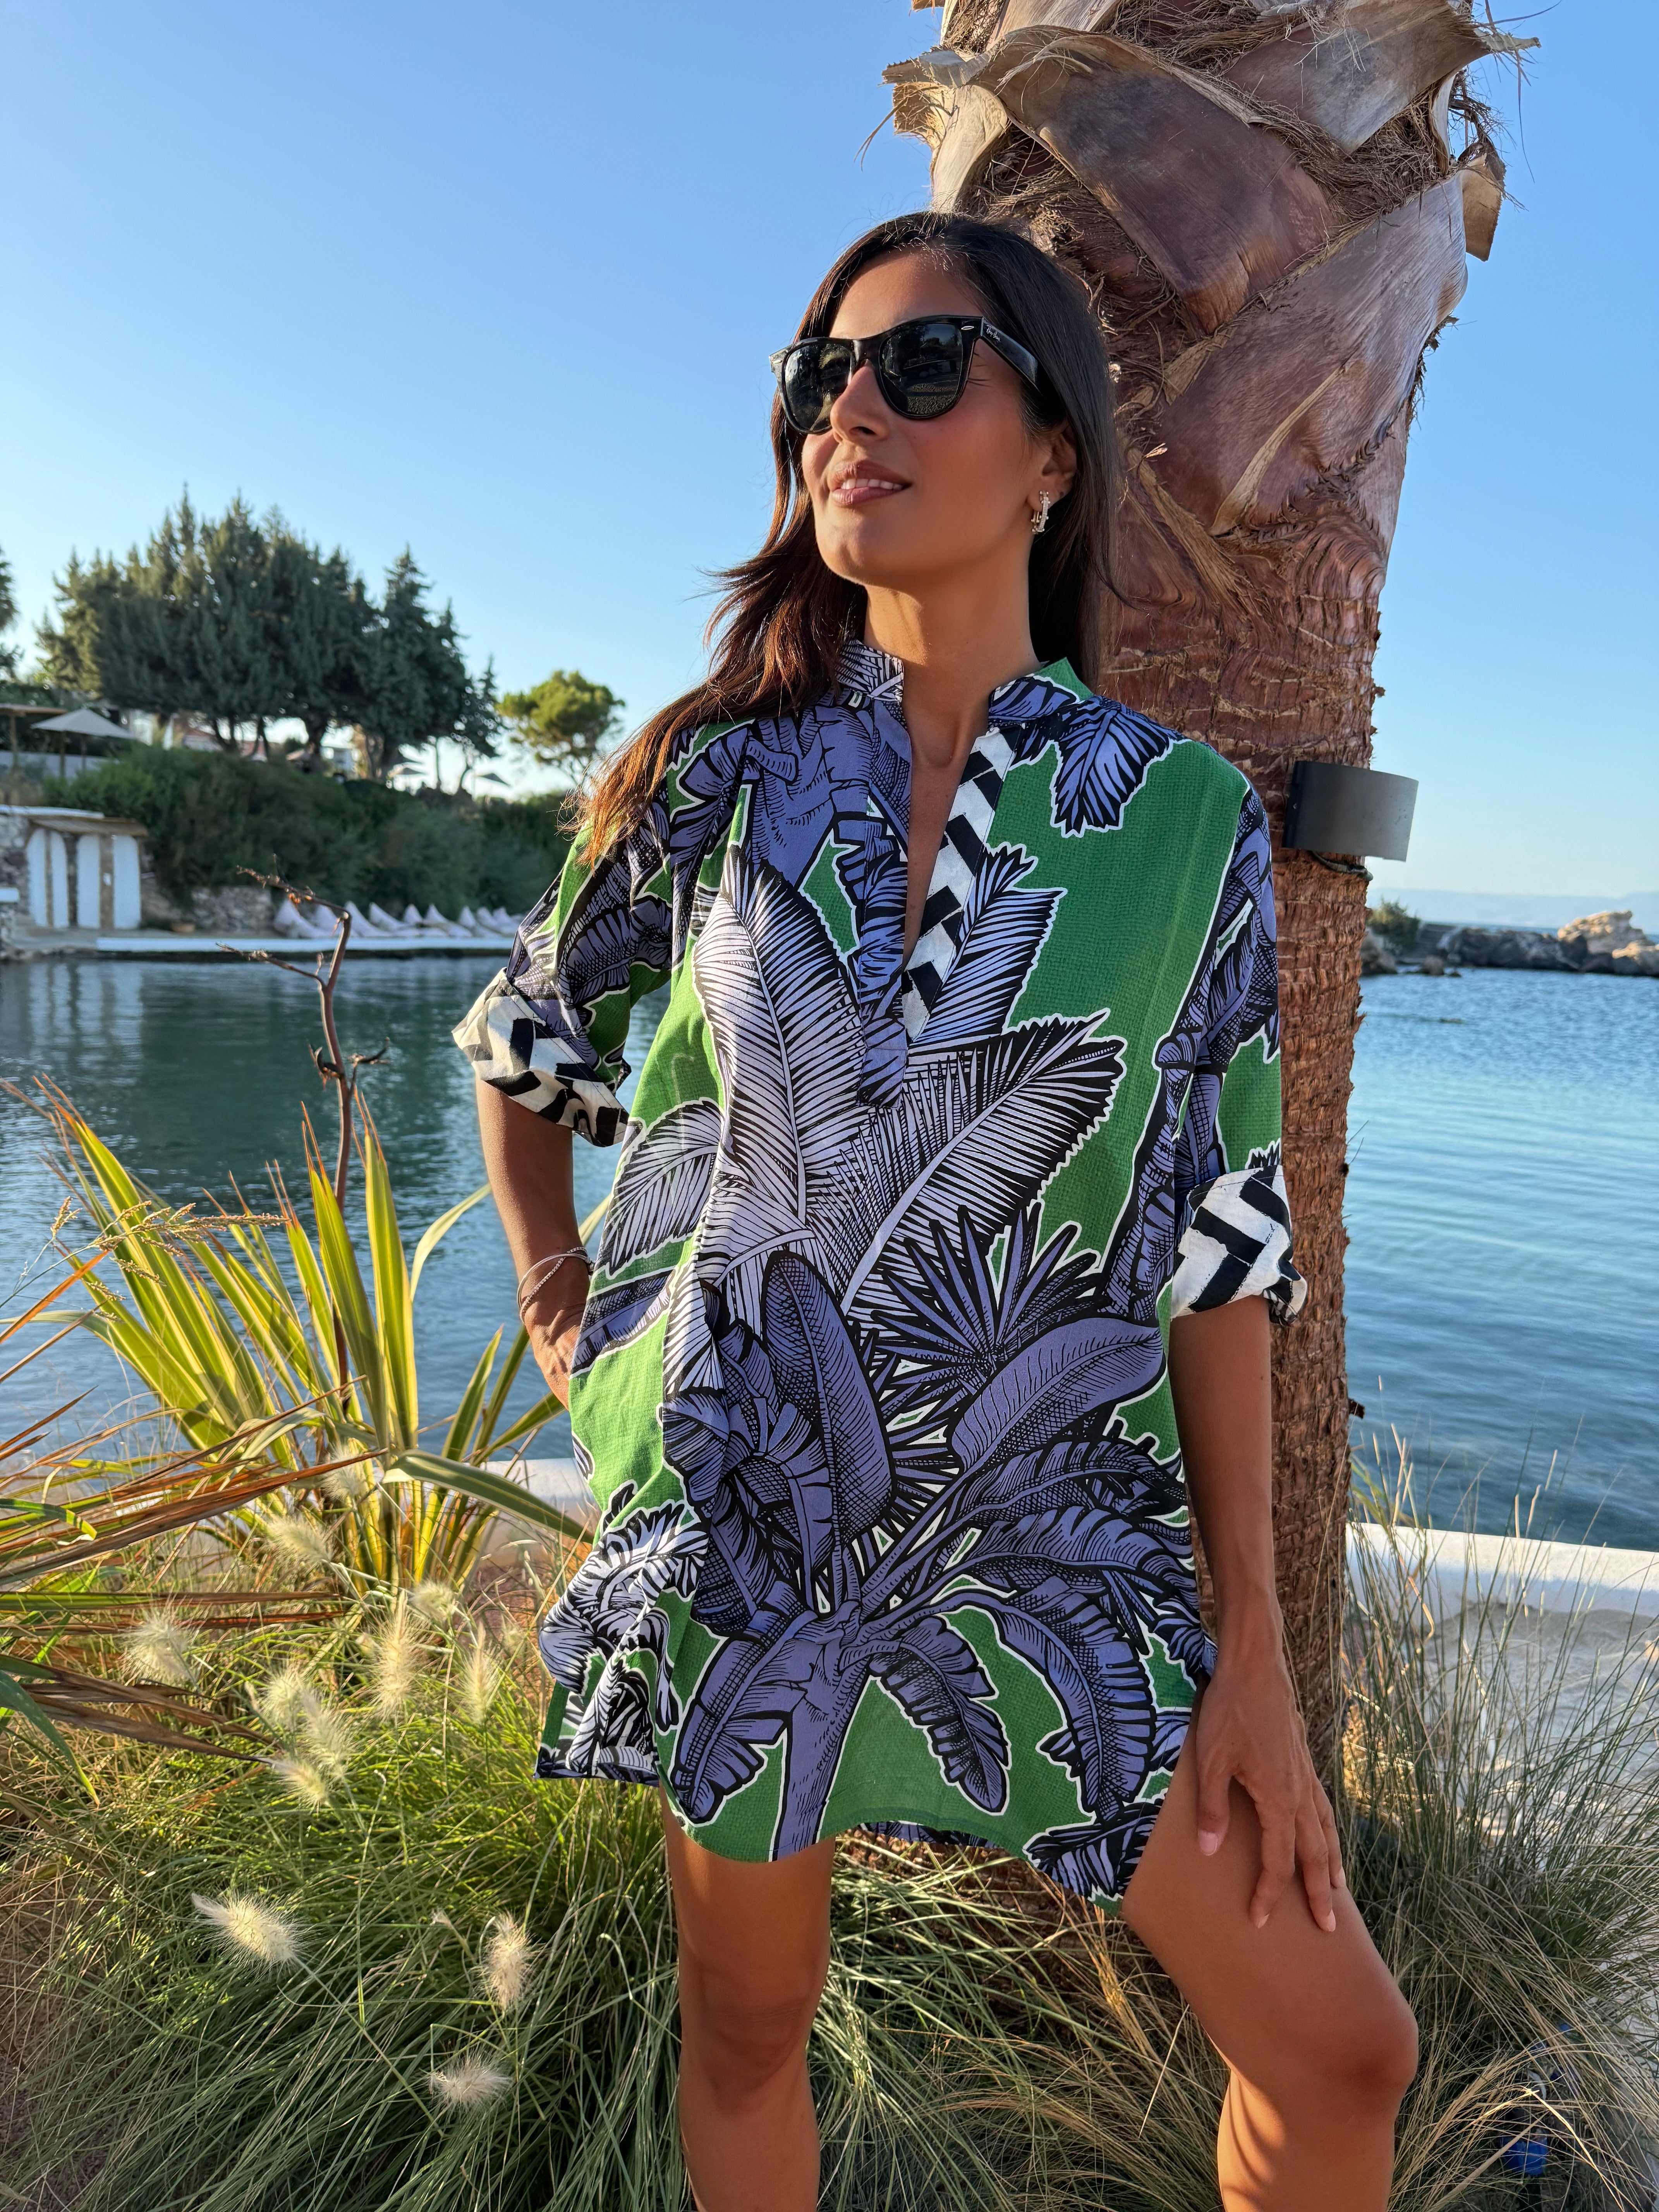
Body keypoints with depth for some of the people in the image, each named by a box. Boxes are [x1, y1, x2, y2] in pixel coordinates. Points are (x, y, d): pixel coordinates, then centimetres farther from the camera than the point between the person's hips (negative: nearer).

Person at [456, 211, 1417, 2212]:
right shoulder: (714, 773, -2)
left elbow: (1220, 1243, -4)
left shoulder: (1186, 820, -5)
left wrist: (1250, 1642, -4)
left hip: (1055, 1532, 0)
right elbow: (523, 1044, 14)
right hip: (736, 1512, 1)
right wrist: (559, 1307, 7)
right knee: (747, 2026, 19)